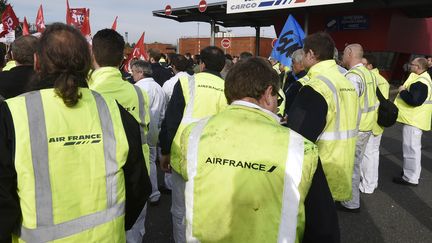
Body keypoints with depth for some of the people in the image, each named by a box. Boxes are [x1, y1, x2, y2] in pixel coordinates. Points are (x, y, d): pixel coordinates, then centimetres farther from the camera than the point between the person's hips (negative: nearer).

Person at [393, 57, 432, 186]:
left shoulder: (420, 82, -22)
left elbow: (414, 100, -30)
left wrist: (402, 91, -16)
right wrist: (405, 91, 8)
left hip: (413, 120, -11)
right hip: (415, 118, 11)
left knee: (411, 147, -4)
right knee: (414, 147, 21)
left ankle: (411, 178, 4)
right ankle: (412, 172, 35)